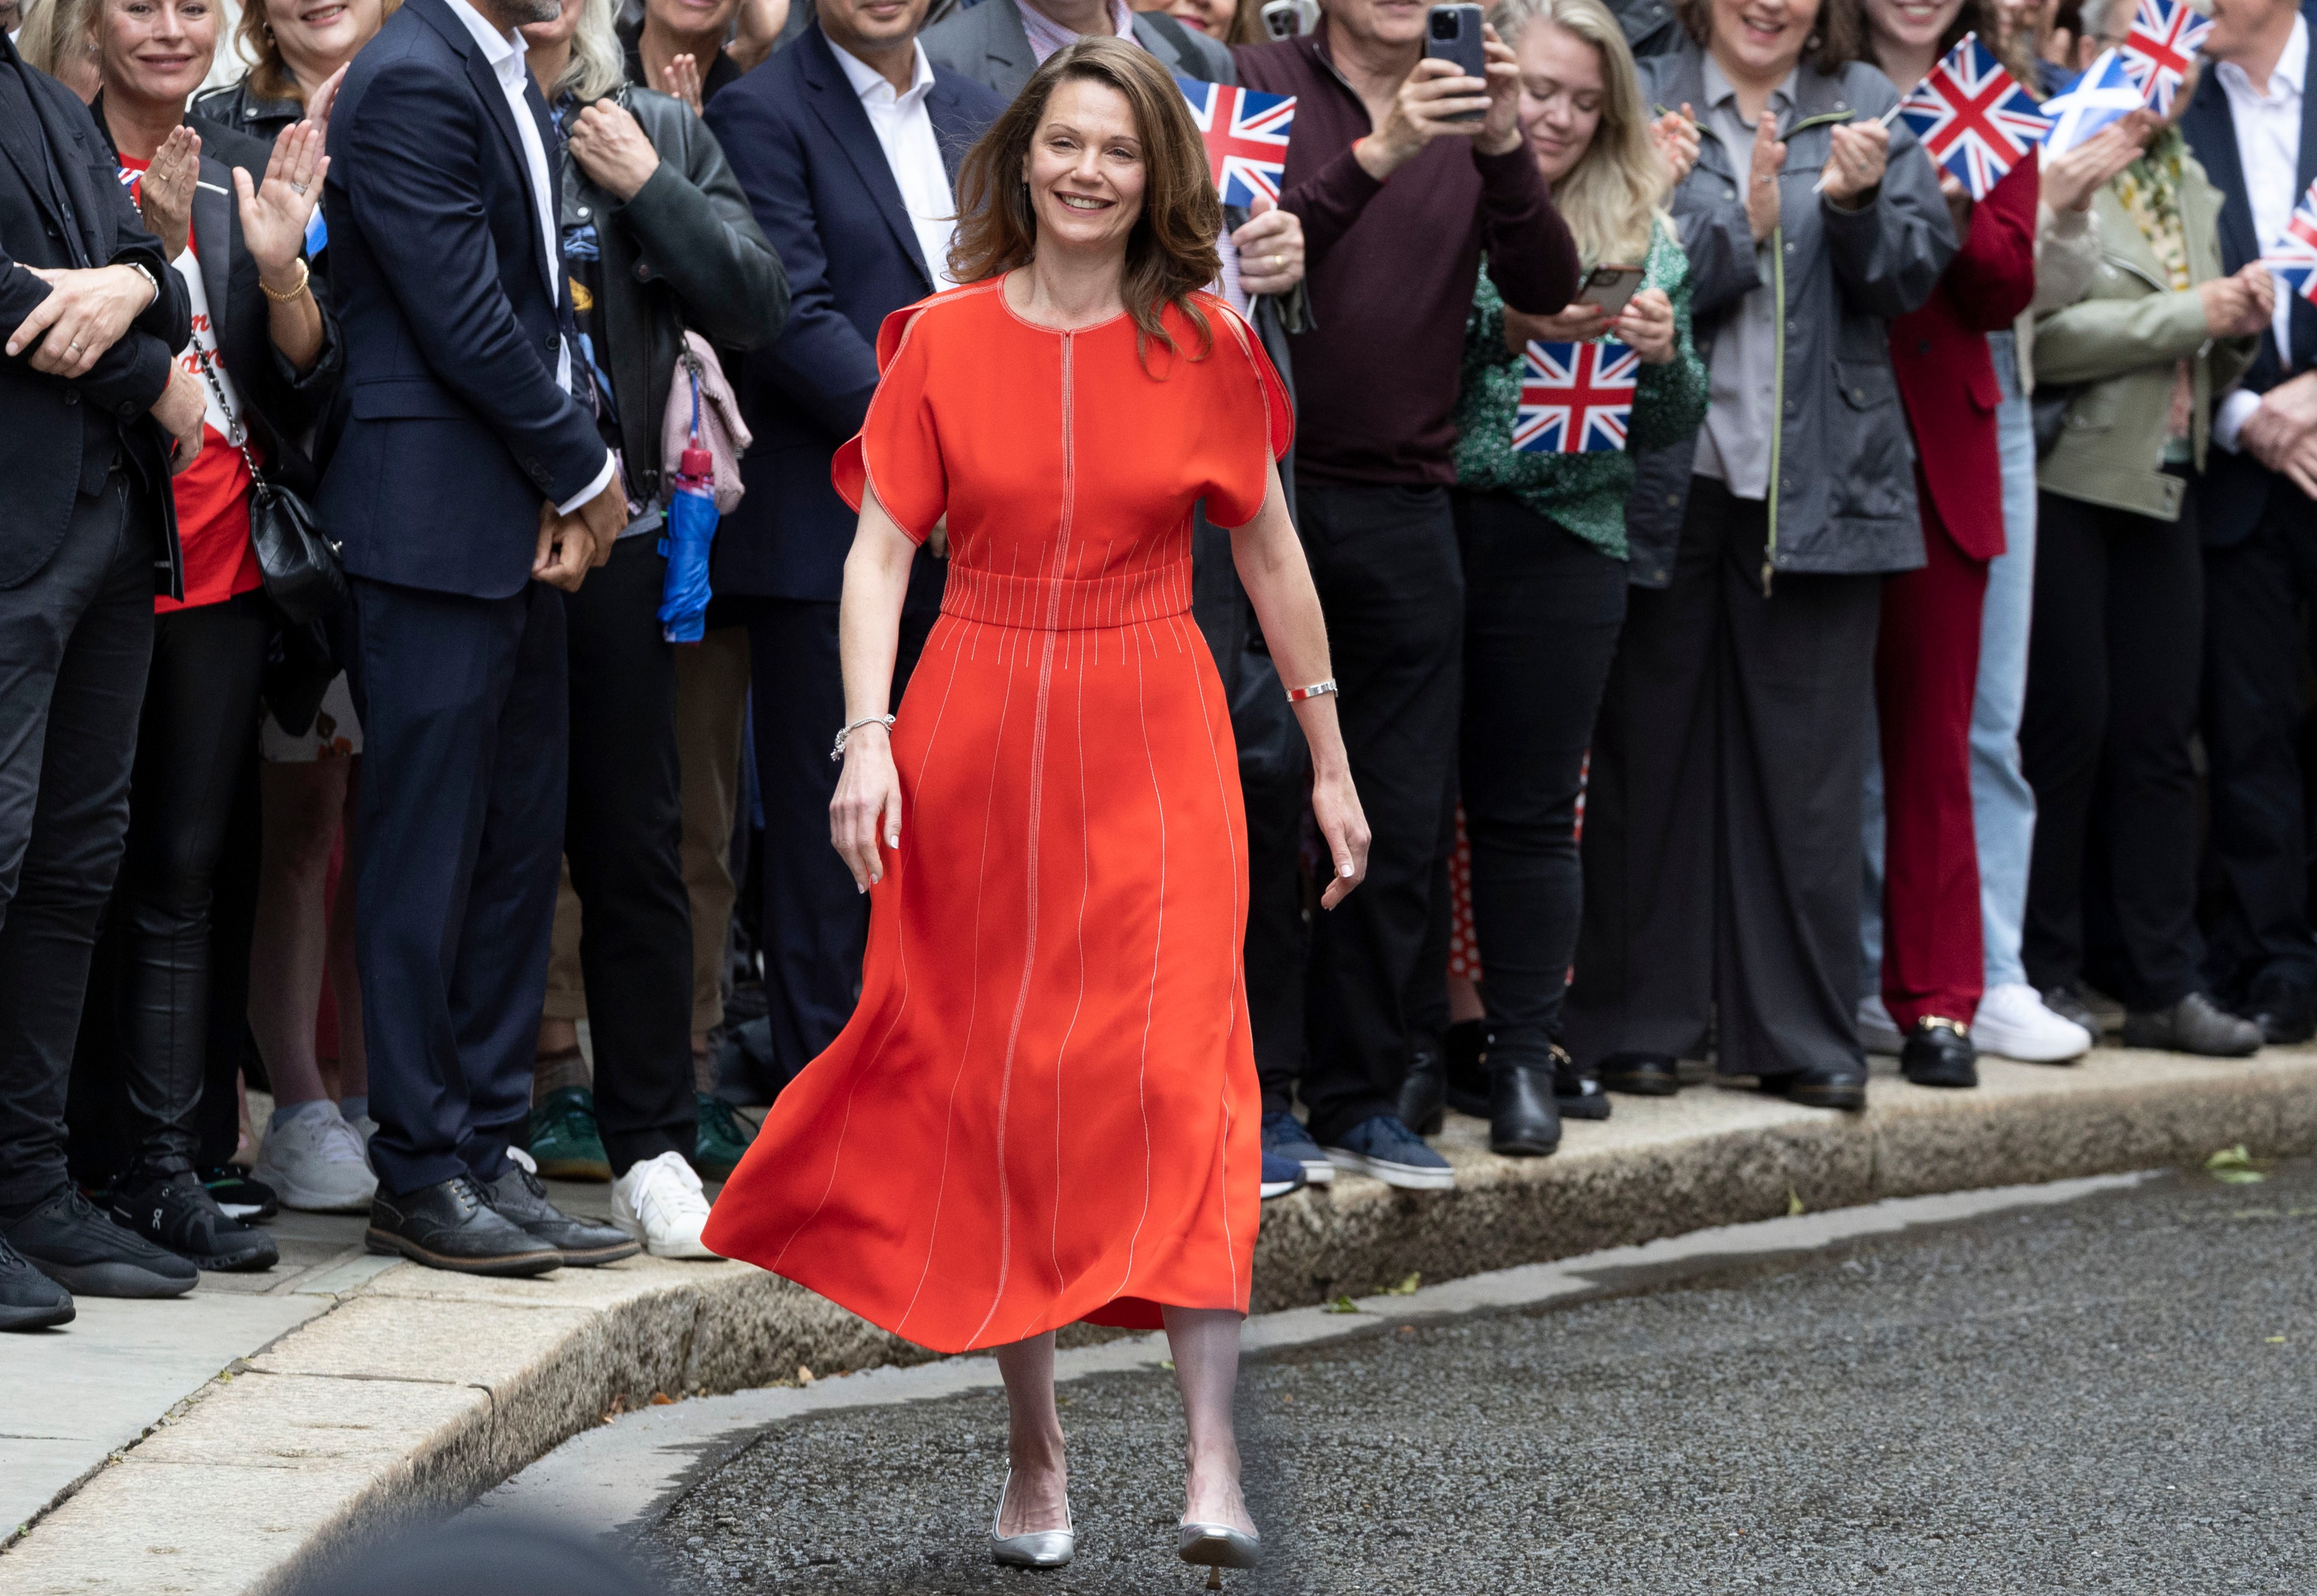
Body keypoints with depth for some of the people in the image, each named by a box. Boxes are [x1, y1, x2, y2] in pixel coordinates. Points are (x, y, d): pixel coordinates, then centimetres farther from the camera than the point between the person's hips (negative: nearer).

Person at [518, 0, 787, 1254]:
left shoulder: (661, 136, 11)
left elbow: (756, 307, 3)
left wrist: (648, 188, -5)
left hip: (614, 535, 3)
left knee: (634, 845, 4)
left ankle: (652, 1148, 11)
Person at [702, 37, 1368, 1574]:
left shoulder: (1203, 346, 2)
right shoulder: (943, 339, 2)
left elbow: (1272, 552, 9)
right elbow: (882, 548, -1)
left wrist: (1330, 760, 10)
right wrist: (867, 736, -14)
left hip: (1154, 747, -1)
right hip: (977, 737, 1)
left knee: (1179, 1073, -12)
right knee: (997, 1085, 5)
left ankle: (1214, 1465, -15)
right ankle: (1037, 1450, 16)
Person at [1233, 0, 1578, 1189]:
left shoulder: (1467, 110, 9)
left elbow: (1545, 290, -2)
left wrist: (1503, 151, -17)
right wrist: (1372, 158, -26)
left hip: (1404, 508, 4)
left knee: (1406, 824, 5)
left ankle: (1363, 1096, 14)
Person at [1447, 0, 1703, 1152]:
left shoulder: (1641, 234, 12)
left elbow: (1672, 427, 13)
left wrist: (1661, 357, -8)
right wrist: (1503, 327, -18)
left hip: (1562, 542, 2)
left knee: (1530, 807, 3)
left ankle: (1526, 1055, 8)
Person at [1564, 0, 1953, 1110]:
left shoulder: (1863, 105, 9)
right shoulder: (1645, 103, 0)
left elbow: (1916, 273, 1)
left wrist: (1855, 201, -16)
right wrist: (1744, 226, -21)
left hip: (1820, 482, 2)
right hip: (1668, 477, -2)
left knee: (1807, 758, 4)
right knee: (1650, 753, 5)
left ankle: (1803, 1034, 10)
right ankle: (1638, 1022, 13)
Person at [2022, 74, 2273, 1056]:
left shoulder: (2191, 185, 18)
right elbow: (2038, 332, -19)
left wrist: (2239, 327, 0)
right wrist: (2188, 315, -15)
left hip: (2163, 491, 7)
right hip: (2065, 486, -7)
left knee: (2159, 736, 4)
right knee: (2067, 728, -3)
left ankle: (2162, 984, 7)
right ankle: (2045, 975, 6)